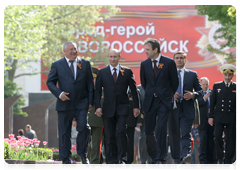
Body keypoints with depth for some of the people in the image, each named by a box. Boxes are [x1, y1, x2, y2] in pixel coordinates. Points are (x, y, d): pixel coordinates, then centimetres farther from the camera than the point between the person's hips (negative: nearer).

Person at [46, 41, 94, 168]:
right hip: (64, 104, 0)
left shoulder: (85, 64, 10)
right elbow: (50, 82, 5)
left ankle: (82, 154, 5)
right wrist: (59, 93, -12)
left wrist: (90, 101, 3)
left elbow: (90, 84, 11)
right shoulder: (57, 65, 6)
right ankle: (66, 160, 10)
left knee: (83, 127, -15)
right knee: (64, 133, 2)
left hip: (81, 104, 0)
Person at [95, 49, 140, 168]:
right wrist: (98, 106, -5)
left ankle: (120, 159, -10)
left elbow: (133, 90, 7)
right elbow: (97, 91, 6)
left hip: (122, 108, -1)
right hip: (108, 108, 1)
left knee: (120, 132, -14)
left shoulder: (127, 72, 6)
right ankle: (112, 161, 6)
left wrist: (136, 106, 1)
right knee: (110, 136, 1)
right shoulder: (102, 72, 9)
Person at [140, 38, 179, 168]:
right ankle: (154, 157, 18)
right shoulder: (144, 64, 7)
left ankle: (160, 160, -12)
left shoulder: (169, 63, -4)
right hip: (149, 102, 4)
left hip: (164, 101, -4)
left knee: (161, 130, -13)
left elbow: (174, 82, 5)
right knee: (149, 131, 4)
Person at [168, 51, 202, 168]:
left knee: (185, 134, -17)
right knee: (174, 135, 3)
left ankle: (185, 155, -32)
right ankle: (177, 160, 11)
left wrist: (193, 95, -10)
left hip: (187, 109, -2)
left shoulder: (192, 74, 11)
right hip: (172, 109, 2)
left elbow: (200, 90, 12)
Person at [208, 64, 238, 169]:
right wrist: (211, 116, 3)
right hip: (219, 117, 0)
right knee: (217, 137, -10)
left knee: (230, 140, -1)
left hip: (231, 118, 0)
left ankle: (228, 162, 6)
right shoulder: (217, 86, 9)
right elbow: (212, 102, 9)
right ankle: (220, 158, 8)